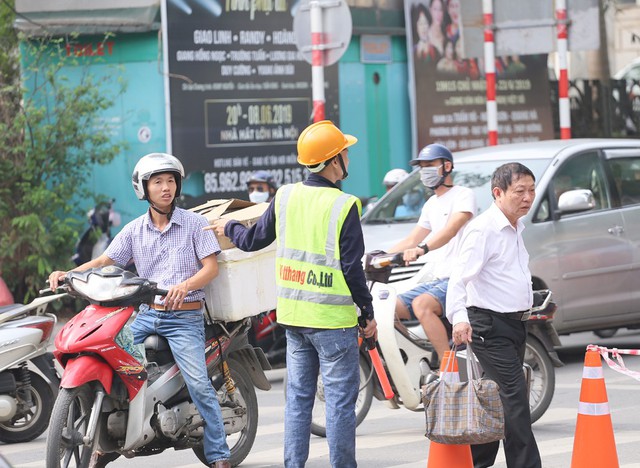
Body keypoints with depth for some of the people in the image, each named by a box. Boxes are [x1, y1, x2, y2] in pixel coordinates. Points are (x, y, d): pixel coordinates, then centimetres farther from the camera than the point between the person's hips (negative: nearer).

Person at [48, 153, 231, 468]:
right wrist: (67, 274, -12)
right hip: (146, 314, 4)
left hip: (185, 317, -4)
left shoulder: (194, 223, 0)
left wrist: (185, 286, -25)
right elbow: (105, 260, 4)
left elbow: (211, 267, -6)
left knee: (198, 383, -17)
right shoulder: (134, 230, 9)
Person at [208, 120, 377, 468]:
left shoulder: (285, 197, 3)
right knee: (340, 399, 0)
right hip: (332, 320, -6)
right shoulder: (343, 206, -13)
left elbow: (254, 240, 14)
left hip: (293, 314, 6)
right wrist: (368, 313, -2)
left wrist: (229, 228, 35)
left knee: (298, 396, 13)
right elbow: (351, 268, -12)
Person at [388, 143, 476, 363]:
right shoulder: (431, 205, 22)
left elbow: (451, 229, -23)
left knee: (421, 304, -34)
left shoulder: (463, 195, -5)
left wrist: (421, 249, -39)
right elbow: (410, 241, 23)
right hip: (439, 279, 9)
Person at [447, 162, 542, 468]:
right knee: (514, 397, -14)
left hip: (515, 323, 10)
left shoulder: (516, 228, 15)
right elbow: (460, 275, -24)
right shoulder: (483, 229, -15)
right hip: (490, 326, -9)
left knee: (498, 400, 12)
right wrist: (459, 317, -36)